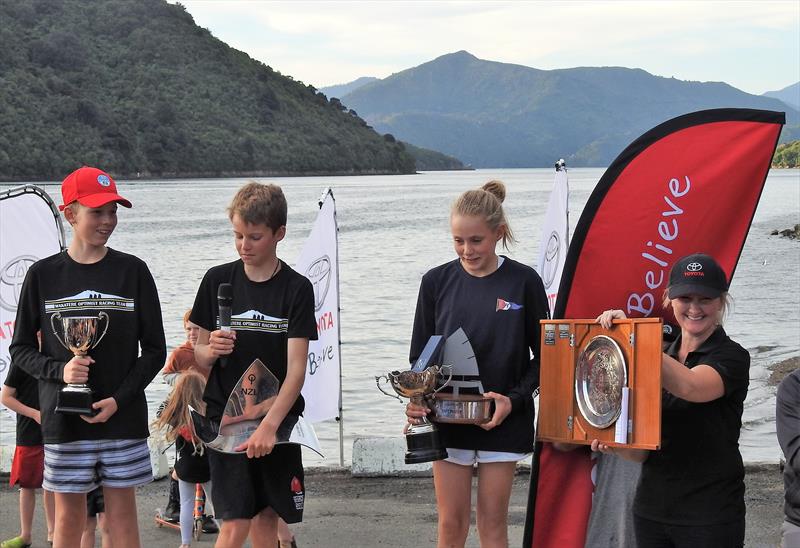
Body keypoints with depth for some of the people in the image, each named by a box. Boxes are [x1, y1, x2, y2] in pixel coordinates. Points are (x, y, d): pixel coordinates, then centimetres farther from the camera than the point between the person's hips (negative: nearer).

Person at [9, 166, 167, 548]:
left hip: (123, 418, 0)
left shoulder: (133, 271, 1)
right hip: (63, 418, 0)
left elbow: (154, 350, 2)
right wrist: (59, 370, -14)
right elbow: (21, 348, 6)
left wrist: (118, 399, -10)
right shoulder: (43, 275, 1)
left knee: (123, 514, 5)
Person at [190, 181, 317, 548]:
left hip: (279, 421, 0)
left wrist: (269, 425, -23)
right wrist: (211, 350, -17)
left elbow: (296, 368, -11)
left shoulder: (296, 289, -5)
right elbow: (199, 356, 7)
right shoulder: (218, 280, 1)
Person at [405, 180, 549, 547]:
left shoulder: (523, 282, -5)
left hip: (502, 421, -1)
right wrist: (417, 399, -13)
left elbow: (542, 356, 1)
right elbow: (419, 355, 6)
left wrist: (514, 399, -14)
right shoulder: (437, 282, 0)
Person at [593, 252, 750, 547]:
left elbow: (690, 387, -29)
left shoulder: (731, 357, -6)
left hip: (710, 516, -5)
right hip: (651, 509, 6)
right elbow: (643, 450, 9)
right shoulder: (662, 357, 12)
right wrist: (616, 446, -14)